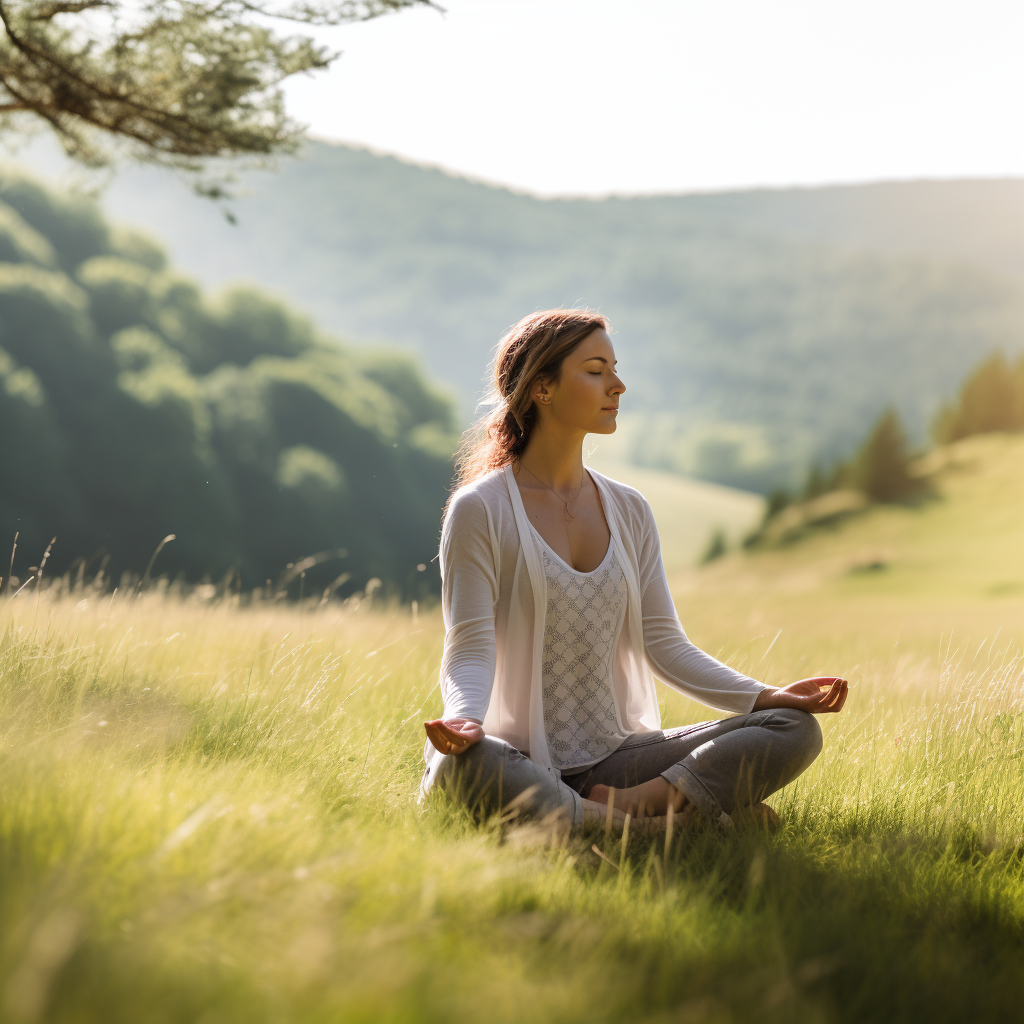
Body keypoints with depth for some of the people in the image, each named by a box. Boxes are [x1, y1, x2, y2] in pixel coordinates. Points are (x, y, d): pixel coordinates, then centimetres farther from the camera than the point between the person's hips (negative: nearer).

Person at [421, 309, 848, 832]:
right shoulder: (479, 510, -5)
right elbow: (468, 652, -11)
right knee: (462, 767, -42)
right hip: (520, 764, -5)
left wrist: (765, 696, -5)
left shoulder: (629, 511, 12)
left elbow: (664, 645, 9)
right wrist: (464, 720, -33)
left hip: (613, 757, 5)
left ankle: (625, 805, -25)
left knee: (796, 730, -11)